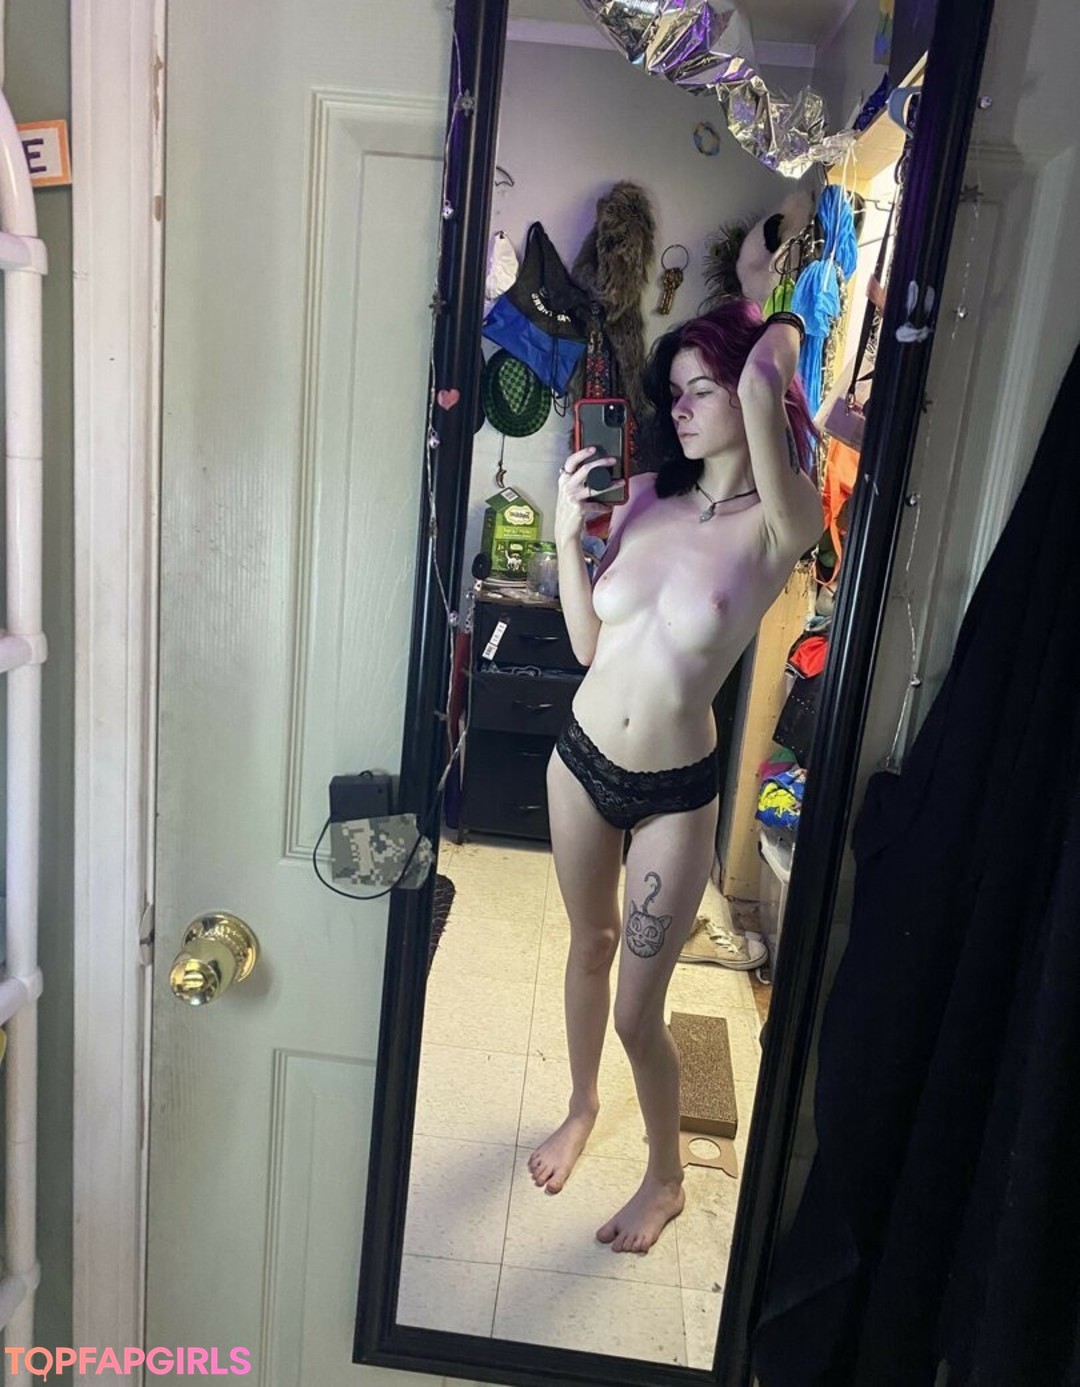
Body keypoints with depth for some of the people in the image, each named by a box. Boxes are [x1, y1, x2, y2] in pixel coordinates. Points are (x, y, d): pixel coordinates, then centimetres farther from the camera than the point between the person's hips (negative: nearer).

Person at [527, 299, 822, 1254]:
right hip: (582, 758, 5)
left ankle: (667, 1175, 36)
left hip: (675, 792, -4)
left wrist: (774, 338, -13)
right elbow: (588, 641, 3)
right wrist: (566, 535, -8)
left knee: (639, 1010, 6)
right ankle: (583, 1107, 51)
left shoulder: (779, 525, -15)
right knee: (590, 944, 24)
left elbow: (764, 382, -35)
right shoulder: (645, 496, 0)